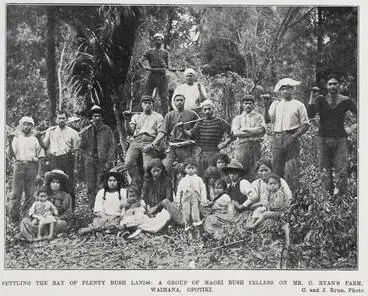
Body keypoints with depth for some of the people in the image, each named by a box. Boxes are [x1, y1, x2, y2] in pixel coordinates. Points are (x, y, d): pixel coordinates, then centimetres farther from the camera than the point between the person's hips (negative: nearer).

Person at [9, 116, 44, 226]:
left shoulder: (35, 140, 10)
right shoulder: (16, 138, 13)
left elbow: (40, 158, 6)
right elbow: (12, 153, 8)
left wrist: (39, 173, 0)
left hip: (32, 166, 0)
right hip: (19, 165, 0)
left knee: (30, 194, 1)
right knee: (15, 193, -3)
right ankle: (14, 219, 1)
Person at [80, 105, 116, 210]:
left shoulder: (107, 130, 6)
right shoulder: (85, 131, 9)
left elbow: (112, 146, 3)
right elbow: (82, 148, 12)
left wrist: (108, 162, -6)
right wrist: (87, 157, -4)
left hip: (103, 162, -1)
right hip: (90, 162, 1)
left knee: (100, 187, -8)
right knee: (90, 187, 0)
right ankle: (91, 209, 4)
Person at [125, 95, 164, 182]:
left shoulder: (158, 117, 17)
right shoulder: (136, 116, 26)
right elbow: (131, 131, 16)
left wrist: (153, 144, -9)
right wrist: (128, 122, -2)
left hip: (149, 142, -2)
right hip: (136, 142, 2)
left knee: (147, 167, -20)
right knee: (129, 162, -22)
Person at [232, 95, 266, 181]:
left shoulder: (258, 116, 14)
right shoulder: (237, 118, 15)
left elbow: (261, 130, -4)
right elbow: (235, 133, 0)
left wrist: (244, 129, -2)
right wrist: (254, 133, -3)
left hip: (255, 145, 0)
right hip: (242, 145, 0)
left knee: (252, 173, -4)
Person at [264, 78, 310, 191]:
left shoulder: (298, 105, 9)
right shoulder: (275, 104, 17)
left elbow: (305, 125, 3)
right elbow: (267, 120, 7)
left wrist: (294, 137, -9)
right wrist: (266, 107, -7)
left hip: (291, 138, -3)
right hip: (277, 138, 3)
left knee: (292, 168, -9)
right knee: (276, 168, 1)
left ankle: (293, 192, -6)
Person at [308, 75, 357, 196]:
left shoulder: (346, 101, 3)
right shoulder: (320, 99, 2)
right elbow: (311, 115, -13)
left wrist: (353, 127, 0)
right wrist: (312, 100, -24)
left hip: (340, 140, 0)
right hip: (324, 139, 0)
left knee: (341, 172, -6)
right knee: (325, 171, 5)